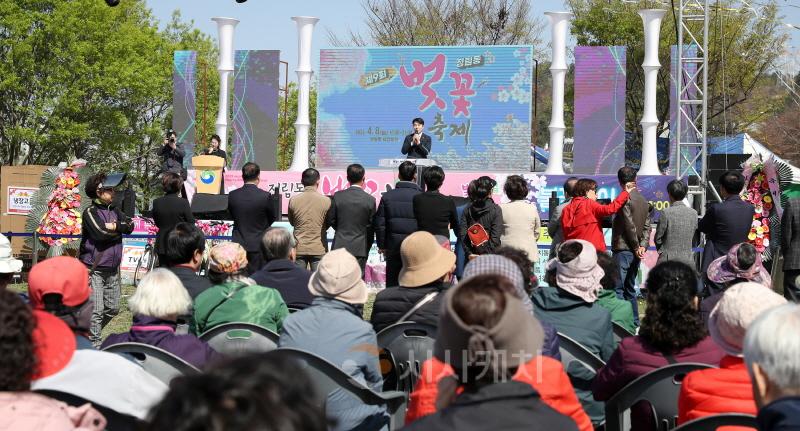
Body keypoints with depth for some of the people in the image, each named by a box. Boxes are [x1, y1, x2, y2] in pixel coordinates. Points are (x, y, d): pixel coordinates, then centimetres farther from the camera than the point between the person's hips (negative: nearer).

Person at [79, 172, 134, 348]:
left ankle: (91, 332, 31)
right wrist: (119, 232, -6)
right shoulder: (90, 212, -7)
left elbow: (130, 226, 0)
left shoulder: (114, 211, 13)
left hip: (112, 270, 7)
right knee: (96, 310, -9)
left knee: (112, 308, 13)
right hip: (94, 269, -7)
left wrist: (115, 226, -17)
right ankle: (94, 344, -3)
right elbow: (100, 233, -22)